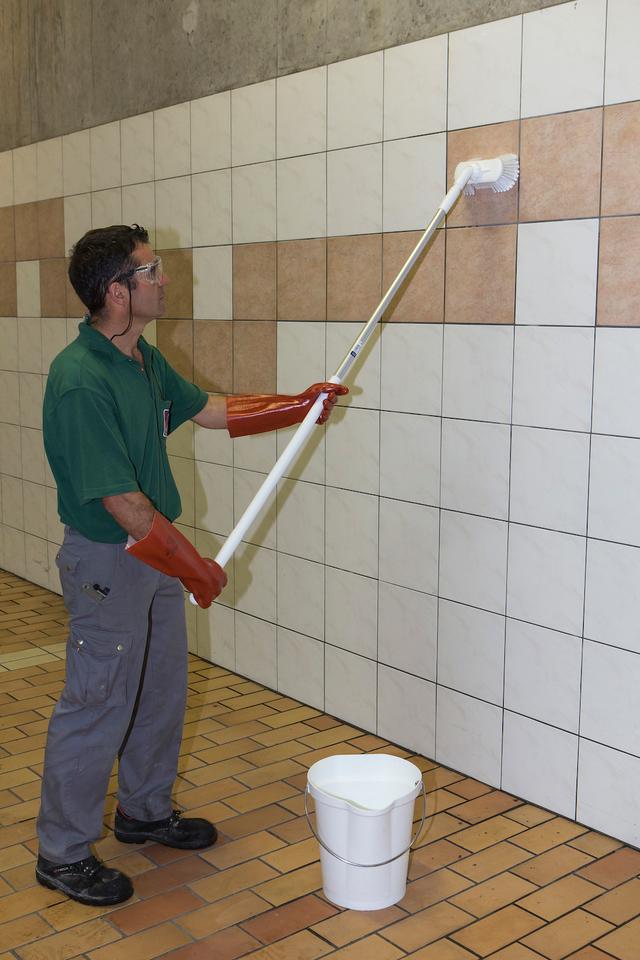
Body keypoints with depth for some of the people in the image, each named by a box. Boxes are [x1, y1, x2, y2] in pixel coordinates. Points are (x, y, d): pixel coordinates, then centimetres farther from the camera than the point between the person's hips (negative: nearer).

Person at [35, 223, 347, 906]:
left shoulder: (144, 359, 4)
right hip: (106, 561, -9)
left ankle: (145, 810, 40)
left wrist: (300, 406, 13)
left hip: (158, 553, 9)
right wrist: (192, 565, -17)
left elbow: (211, 410, 17)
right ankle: (62, 854, 21)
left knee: (162, 691, 20)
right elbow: (120, 500, -26)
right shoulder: (79, 381, -26)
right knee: (97, 707, 3)